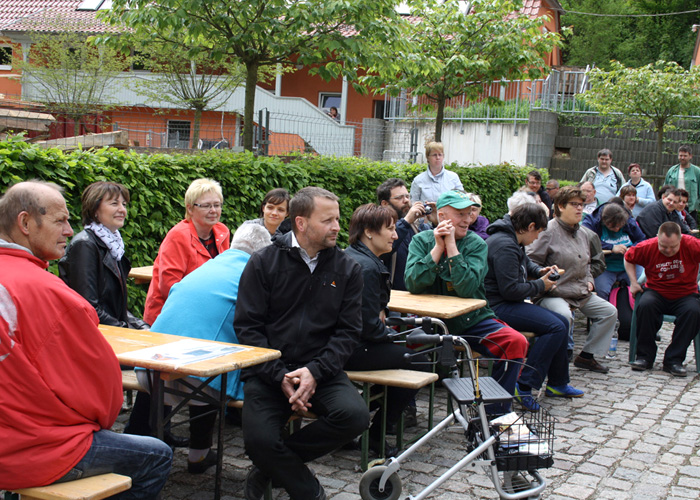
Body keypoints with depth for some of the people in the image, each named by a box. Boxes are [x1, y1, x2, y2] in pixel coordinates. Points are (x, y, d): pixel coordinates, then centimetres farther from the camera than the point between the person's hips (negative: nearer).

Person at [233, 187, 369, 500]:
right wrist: (280, 376, -15)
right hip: (269, 371, -2)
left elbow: (349, 330, 2)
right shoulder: (264, 262, 0)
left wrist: (315, 371, -15)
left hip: (320, 370, 2)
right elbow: (247, 326, -3)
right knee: (260, 439, -25)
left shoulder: (347, 269, 6)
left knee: (355, 415, -25)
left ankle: (274, 464, -4)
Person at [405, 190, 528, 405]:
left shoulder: (476, 244, -3)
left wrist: (451, 245, -20)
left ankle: (496, 411, -7)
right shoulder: (421, 240, 0)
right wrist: (438, 247, -16)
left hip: (472, 320, 0)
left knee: (516, 342, -23)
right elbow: (413, 284, -15)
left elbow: (467, 288, -19)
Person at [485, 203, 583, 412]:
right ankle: (524, 387, -19)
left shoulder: (513, 242, 15)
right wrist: (540, 285, -9)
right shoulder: (504, 245, -20)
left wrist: (540, 271, 15)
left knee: (562, 323, 12)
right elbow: (510, 289, -24)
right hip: (498, 307, -11)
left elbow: (525, 263, 36)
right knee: (555, 327, -20)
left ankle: (557, 383, 21)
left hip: (510, 304, 11)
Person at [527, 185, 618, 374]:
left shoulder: (583, 233, 15)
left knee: (610, 311, 1)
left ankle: (586, 356, 10)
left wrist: (589, 281, 14)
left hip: (582, 293, 9)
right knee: (564, 316, -37)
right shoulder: (549, 231, -11)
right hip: (553, 293, -9)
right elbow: (531, 262, -13)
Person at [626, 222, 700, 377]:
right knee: (645, 305, -34)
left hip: (685, 295, 0)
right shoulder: (648, 247, -8)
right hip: (656, 292, 0)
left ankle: (673, 360, -21)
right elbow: (628, 258, 10)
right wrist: (633, 282, 2)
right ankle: (645, 357, -19)